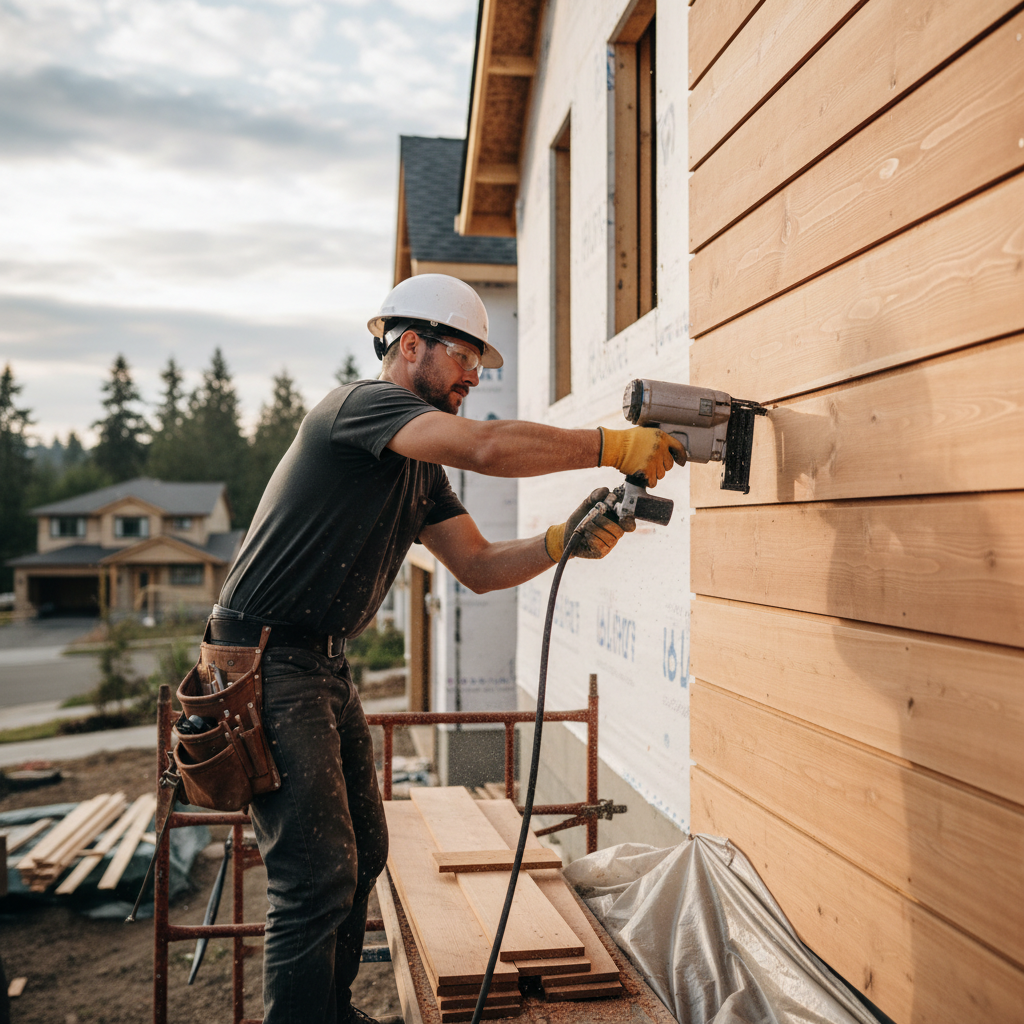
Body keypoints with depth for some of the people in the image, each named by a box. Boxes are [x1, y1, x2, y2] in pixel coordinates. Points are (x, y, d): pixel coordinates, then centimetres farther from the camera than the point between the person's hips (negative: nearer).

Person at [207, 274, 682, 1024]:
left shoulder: (421, 467, 16)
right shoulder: (359, 404, -14)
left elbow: (479, 567, 10)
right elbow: (488, 447, -30)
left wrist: (567, 539, -5)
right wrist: (615, 447, -22)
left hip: (324, 667, 10)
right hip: (265, 663, -10)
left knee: (363, 852, 15)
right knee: (318, 873, -10)